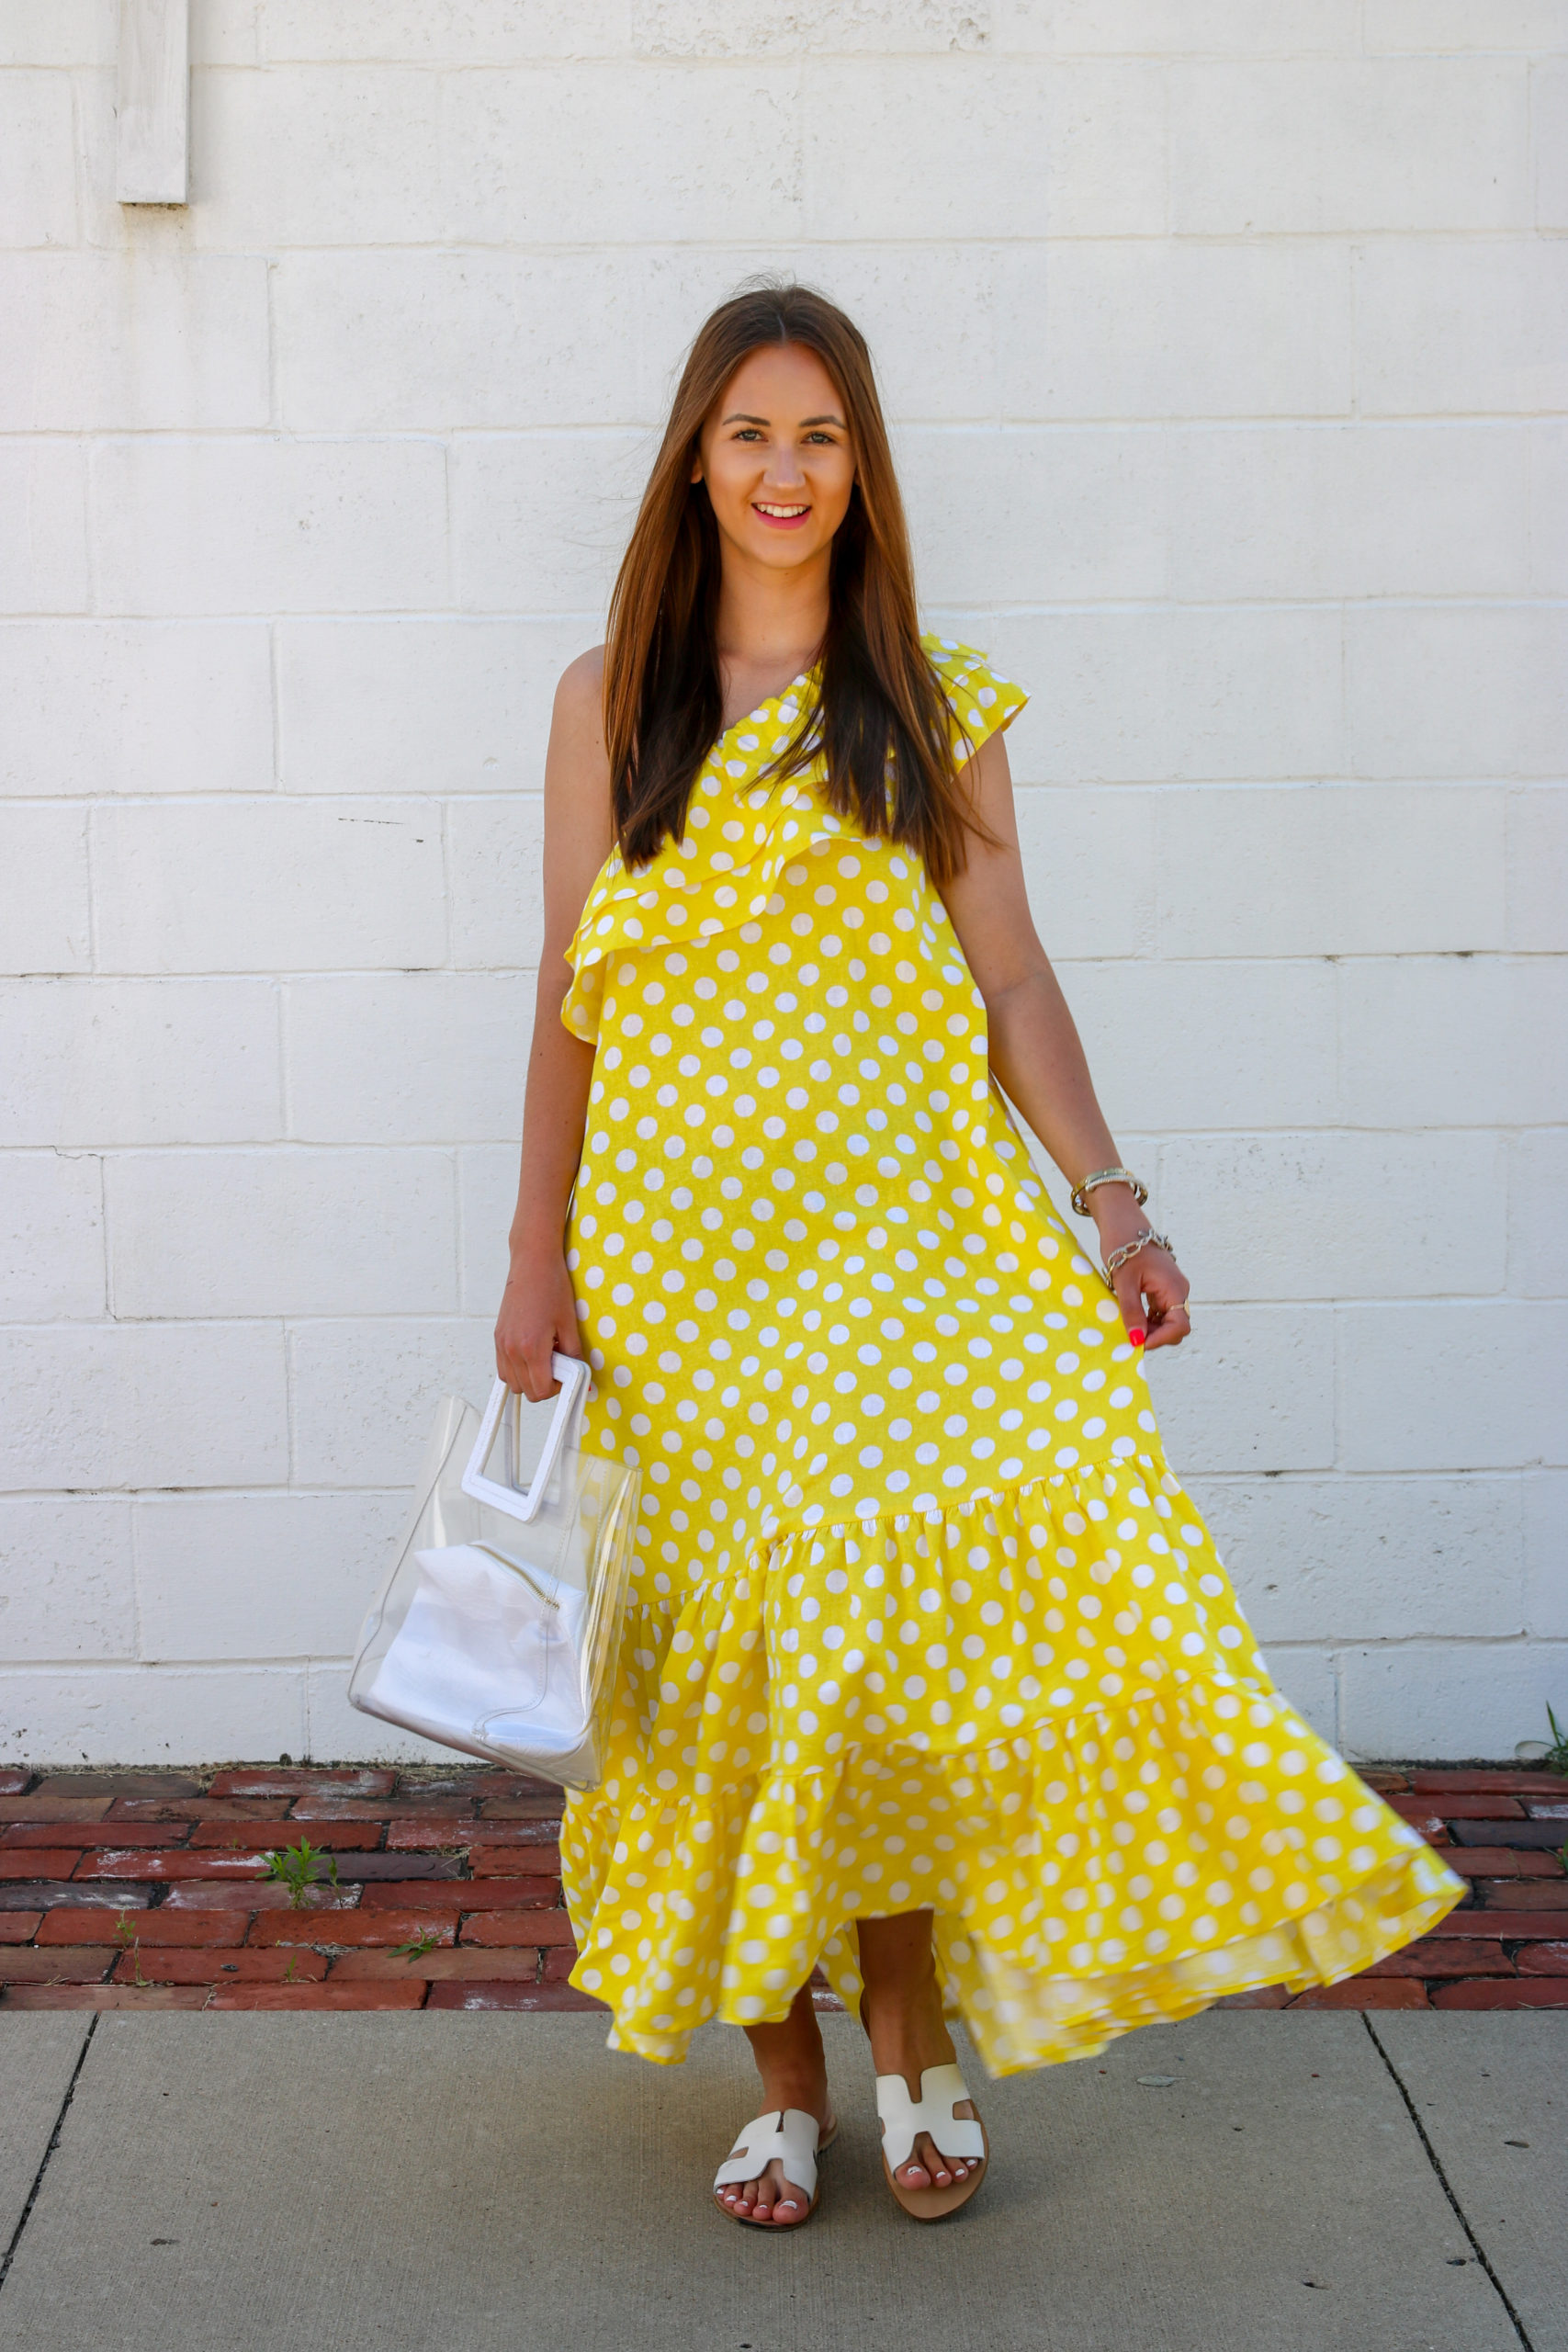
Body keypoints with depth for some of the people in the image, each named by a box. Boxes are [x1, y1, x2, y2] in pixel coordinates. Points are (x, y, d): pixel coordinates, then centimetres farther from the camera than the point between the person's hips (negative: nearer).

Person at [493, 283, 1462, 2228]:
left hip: (905, 1225, 0)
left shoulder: (936, 704, 8)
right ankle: (786, 2073, 12)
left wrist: (1109, 1202, -4)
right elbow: (570, 996, 8)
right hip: (684, 1239, 1)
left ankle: (909, 2032, 1)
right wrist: (539, 1250, 4)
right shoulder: (612, 701, 8)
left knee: (898, 1606, -15)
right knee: (732, 1625, 0)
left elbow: (1010, 979, 6)